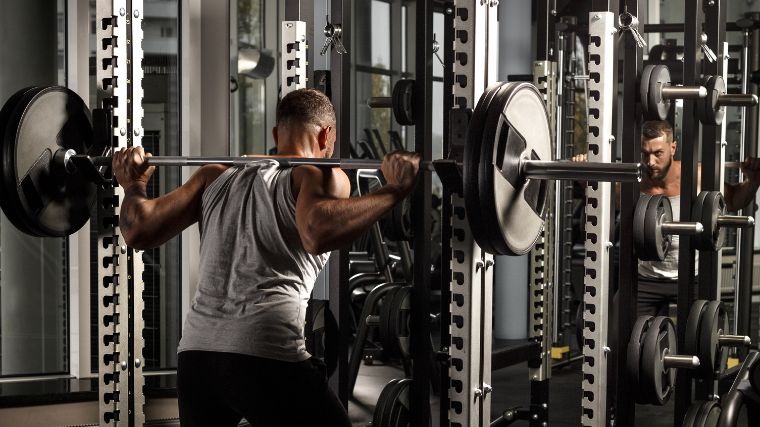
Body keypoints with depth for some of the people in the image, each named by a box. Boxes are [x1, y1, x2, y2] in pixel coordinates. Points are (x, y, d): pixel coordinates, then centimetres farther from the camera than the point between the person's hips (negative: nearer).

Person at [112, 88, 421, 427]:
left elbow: (139, 231, 15)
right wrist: (393, 190, -10)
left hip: (195, 353, 6)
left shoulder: (217, 176, 21)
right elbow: (319, 233, -17)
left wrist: (133, 184, 32)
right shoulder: (320, 174, 6)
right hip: (266, 355, -6)